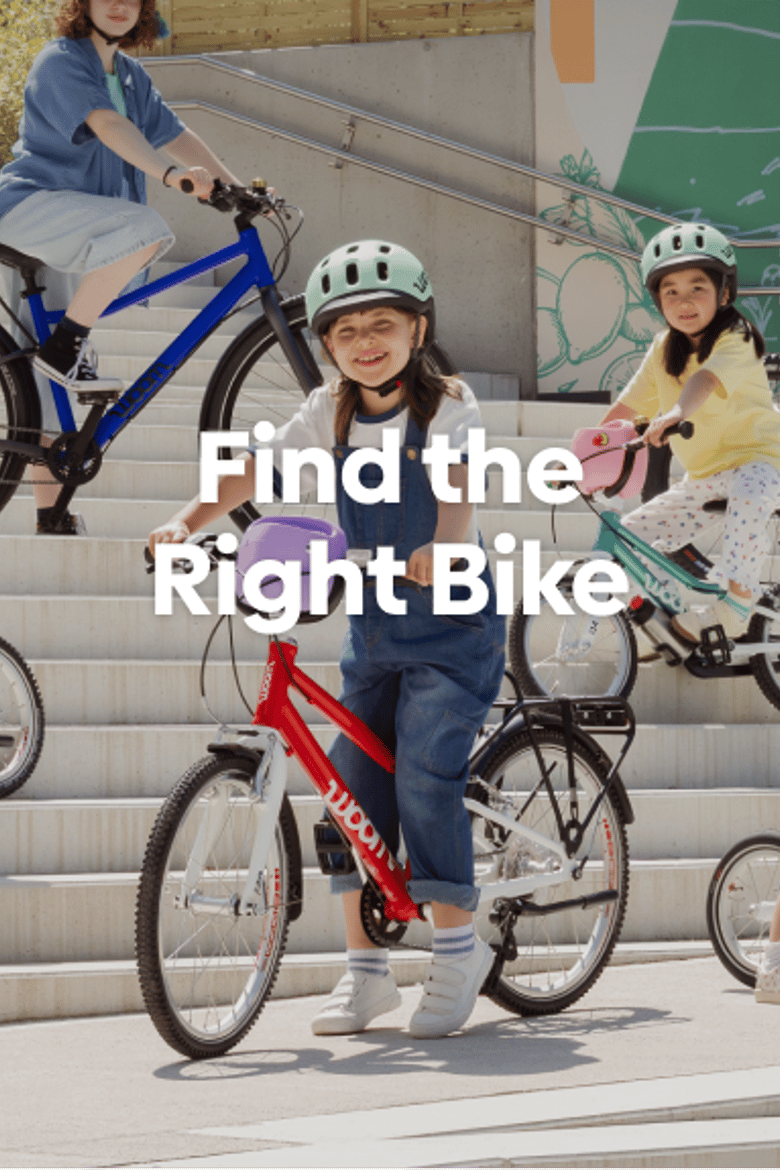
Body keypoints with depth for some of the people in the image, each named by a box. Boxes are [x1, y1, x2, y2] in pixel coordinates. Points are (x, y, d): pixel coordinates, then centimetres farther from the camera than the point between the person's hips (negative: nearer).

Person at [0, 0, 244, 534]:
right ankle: (66, 345, -23)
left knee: (49, 379, 7)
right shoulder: (61, 61, -9)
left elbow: (176, 135, 15)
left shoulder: (132, 76, 17)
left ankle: (53, 512, 9)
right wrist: (171, 174, -39)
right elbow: (108, 125, -25)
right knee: (146, 228, -32)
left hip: (68, 237, 8)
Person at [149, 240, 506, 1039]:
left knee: (424, 775, -16)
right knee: (350, 781, 0)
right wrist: (189, 521, -17)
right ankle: (365, 970, 9)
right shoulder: (332, 412, 5)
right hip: (372, 623, 5)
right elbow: (254, 469, 0)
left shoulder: (447, 405, -9)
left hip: (451, 620, -5)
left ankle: (457, 946, -1)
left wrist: (442, 545, -48)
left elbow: (458, 485, -27)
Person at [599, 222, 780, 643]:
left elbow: (705, 379, -39)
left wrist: (675, 414, -58)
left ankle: (738, 597, -29)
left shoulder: (735, 340, -18)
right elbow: (626, 406, 10)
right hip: (703, 475, 7)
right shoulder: (664, 350, 3)